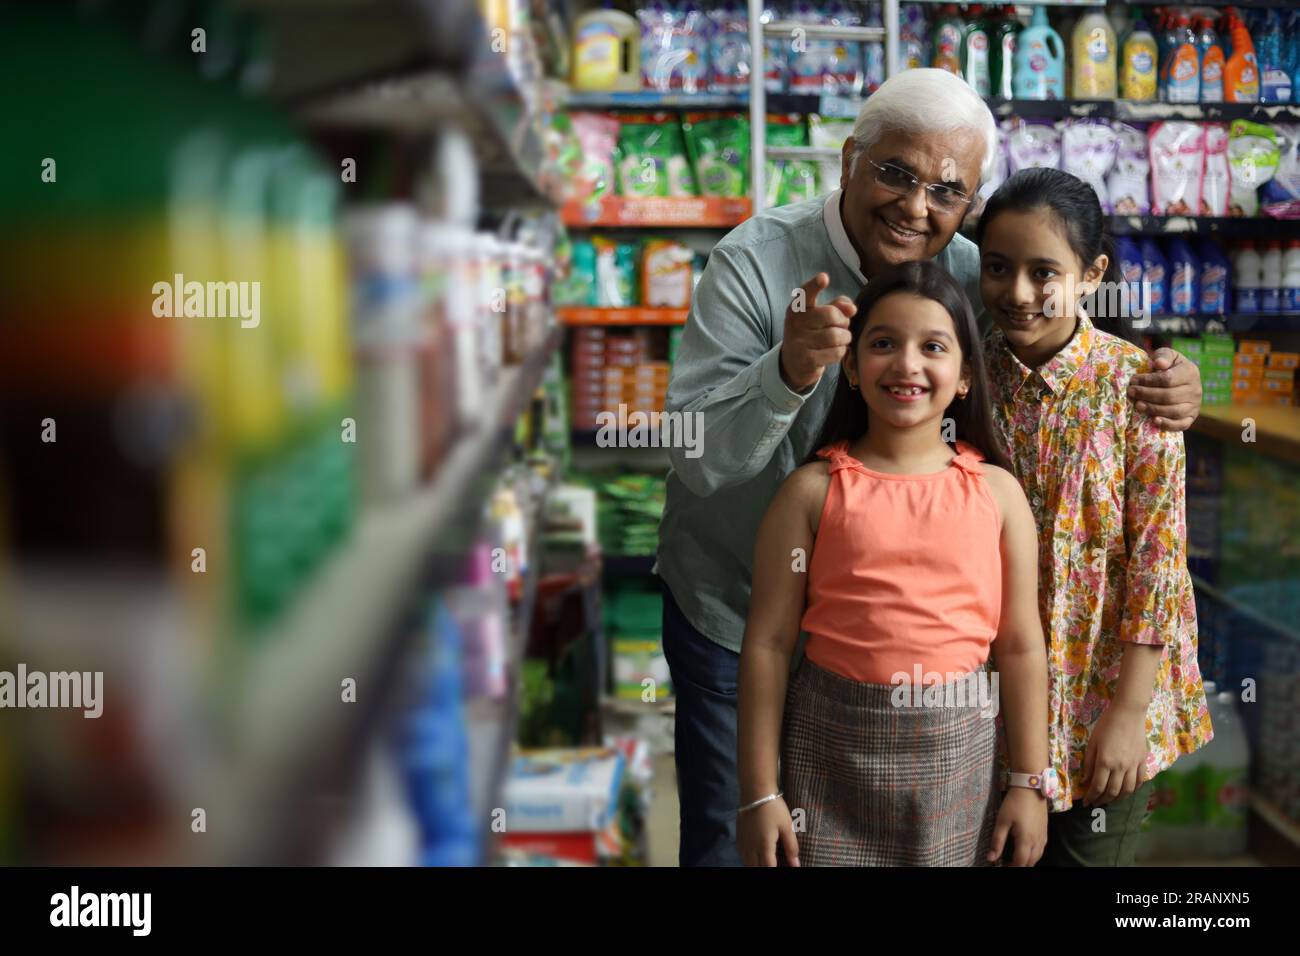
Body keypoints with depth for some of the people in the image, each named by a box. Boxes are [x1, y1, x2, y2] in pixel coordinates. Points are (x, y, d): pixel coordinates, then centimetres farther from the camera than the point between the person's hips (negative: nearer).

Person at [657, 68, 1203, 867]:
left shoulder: (969, 273, -9)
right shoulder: (755, 262, -20)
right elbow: (697, 457, -25)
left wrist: (1165, 386, -19)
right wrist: (789, 372, -44)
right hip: (732, 612, -3)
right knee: (732, 837, 9)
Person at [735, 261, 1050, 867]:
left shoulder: (997, 491, 0)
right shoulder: (813, 491, -6)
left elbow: (1021, 646, 3)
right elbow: (768, 642, -5)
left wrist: (1029, 783, 3)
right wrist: (759, 792, -6)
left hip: (956, 750, 2)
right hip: (833, 747, -1)